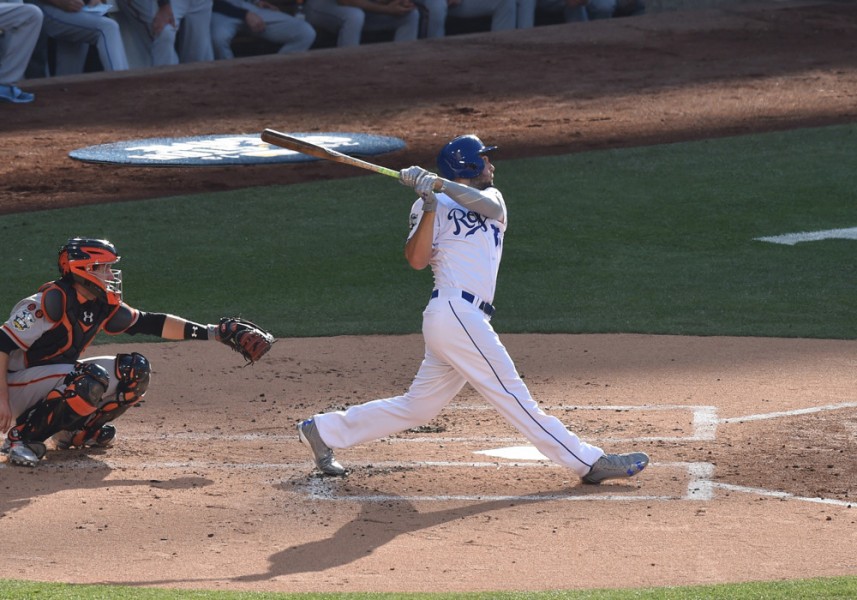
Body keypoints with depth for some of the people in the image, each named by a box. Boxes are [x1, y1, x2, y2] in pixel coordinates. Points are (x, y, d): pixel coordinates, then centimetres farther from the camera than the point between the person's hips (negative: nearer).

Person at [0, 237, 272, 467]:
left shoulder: (103, 306, 1)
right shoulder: (53, 301, -25)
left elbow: (152, 323, 6)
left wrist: (213, 333, 2)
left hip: (57, 378, 9)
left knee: (135, 370, 0)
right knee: (93, 379, -34)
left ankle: (75, 431, 11)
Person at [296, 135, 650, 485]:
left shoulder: (491, 200, 22)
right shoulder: (433, 207, 4)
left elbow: (488, 206, -4)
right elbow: (417, 260, -8)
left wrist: (440, 184, -16)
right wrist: (430, 207, -16)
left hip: (469, 321, 8)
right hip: (454, 313, -8)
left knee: (417, 407, 11)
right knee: (512, 395, -8)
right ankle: (589, 463, -11)